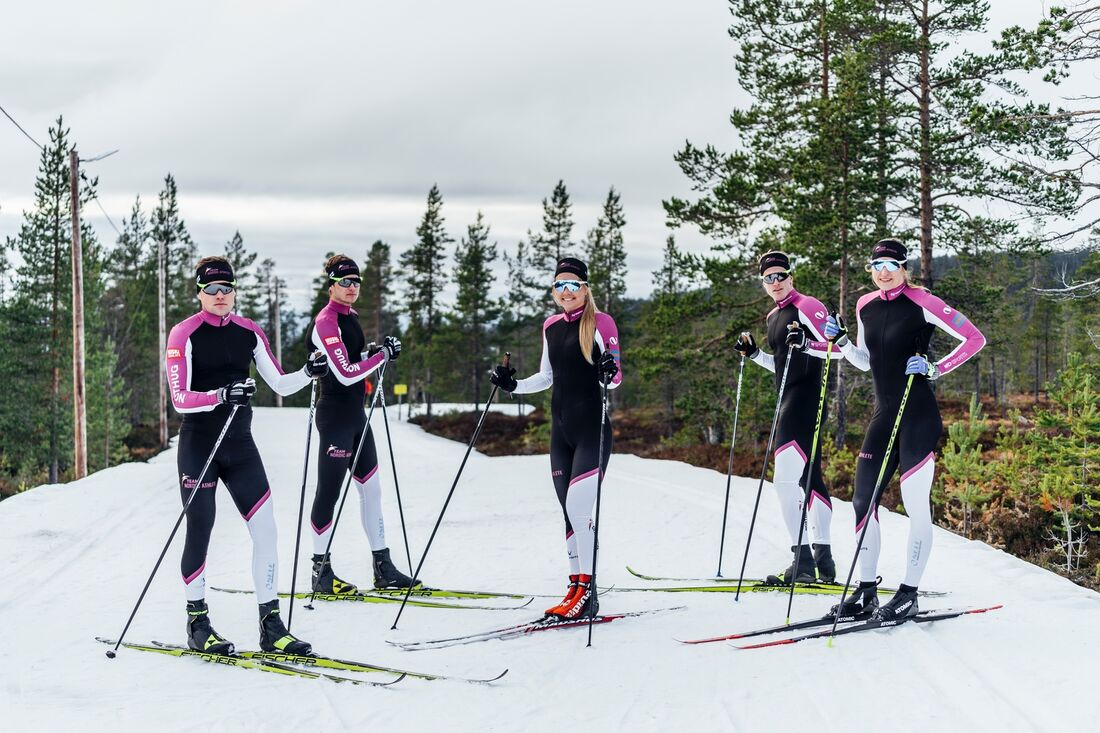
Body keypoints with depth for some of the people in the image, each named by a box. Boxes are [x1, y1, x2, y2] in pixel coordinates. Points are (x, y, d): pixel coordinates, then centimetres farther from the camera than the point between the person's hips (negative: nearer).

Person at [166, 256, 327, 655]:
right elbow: (179, 399, -15)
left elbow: (280, 385, 10)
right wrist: (220, 396, -31)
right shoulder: (184, 334, -7)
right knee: (200, 532, 0)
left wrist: (309, 372, -9)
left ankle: (271, 626, 2)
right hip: (199, 445, -4)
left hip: (240, 444, 4)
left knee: (266, 529, -4)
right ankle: (197, 622, 15)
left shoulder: (249, 332, 7)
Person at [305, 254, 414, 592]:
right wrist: (383, 355, -17)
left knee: (371, 488, 10)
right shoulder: (326, 322, -15)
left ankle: (383, 568, 14)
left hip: (356, 413, 10)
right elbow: (345, 374, -22)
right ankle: (321, 571, 4)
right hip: (335, 414, -10)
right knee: (329, 492, -3)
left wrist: (372, 352, 7)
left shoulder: (350, 317, 14)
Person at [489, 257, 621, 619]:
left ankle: (587, 591, -10)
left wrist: (609, 375, -30)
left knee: (578, 507, -16)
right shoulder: (551, 326, 11)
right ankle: (576, 588, 13)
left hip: (593, 429, -6)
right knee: (570, 514, 8)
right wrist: (513, 385, 8)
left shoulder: (601, 322, -6)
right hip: (561, 431, 6)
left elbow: (615, 378, -8)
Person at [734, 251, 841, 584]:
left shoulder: (807, 306, -8)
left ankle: (803, 561, -17)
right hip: (789, 403, 10)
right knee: (809, 479, 12)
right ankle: (824, 560, 17)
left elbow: (838, 349, -14)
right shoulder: (774, 317, 19)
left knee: (786, 479, -16)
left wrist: (806, 345, -29)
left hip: (805, 401, -10)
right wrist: (754, 354, 15)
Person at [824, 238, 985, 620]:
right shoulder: (865, 306, 10)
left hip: (918, 416, -7)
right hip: (883, 415, 7)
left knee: (916, 504, -4)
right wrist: (841, 341, 5)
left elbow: (975, 338, -10)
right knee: (863, 500, 4)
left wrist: (936, 369, -18)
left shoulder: (921, 303, -9)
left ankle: (909, 594, 3)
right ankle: (866, 591, 12)